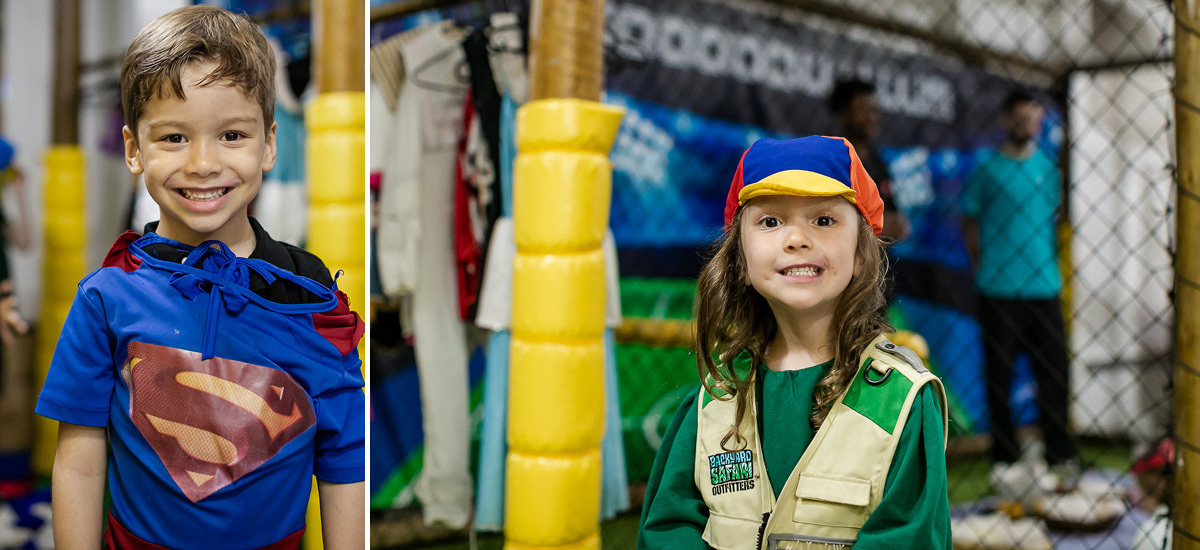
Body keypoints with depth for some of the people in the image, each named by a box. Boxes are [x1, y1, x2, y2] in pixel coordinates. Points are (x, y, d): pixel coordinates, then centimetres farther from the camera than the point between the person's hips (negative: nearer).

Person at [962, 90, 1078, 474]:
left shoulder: (1048, 165, 12)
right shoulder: (987, 168, 2)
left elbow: (1057, 213, 21)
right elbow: (970, 222, 6)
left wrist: (1050, 261, 11)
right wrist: (982, 266, -2)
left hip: (1044, 287, 3)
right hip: (999, 290, -3)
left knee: (1053, 371, 4)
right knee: (1000, 374, 2)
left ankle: (1060, 454, 13)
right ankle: (1004, 455, 11)